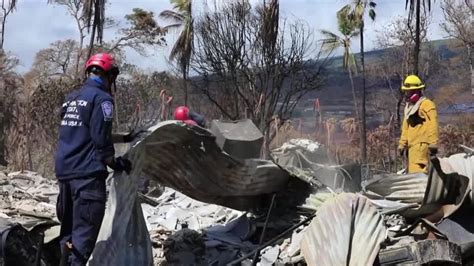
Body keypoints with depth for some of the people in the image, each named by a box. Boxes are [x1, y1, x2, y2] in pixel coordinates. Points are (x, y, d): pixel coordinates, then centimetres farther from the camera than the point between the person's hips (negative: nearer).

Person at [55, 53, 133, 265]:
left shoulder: (72, 98, 16)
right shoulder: (101, 98, -9)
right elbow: (100, 139, -16)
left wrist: (122, 138, 28)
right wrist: (115, 162, 0)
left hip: (63, 169, 8)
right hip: (87, 172, -8)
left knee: (68, 223, 17)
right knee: (85, 228, -7)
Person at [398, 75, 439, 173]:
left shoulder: (426, 104, -6)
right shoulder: (409, 106, 23)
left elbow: (432, 125, -14)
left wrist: (433, 142, -20)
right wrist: (402, 143, 22)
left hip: (421, 144, -9)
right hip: (412, 145, 9)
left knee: (417, 170, -20)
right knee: (412, 171, 10)